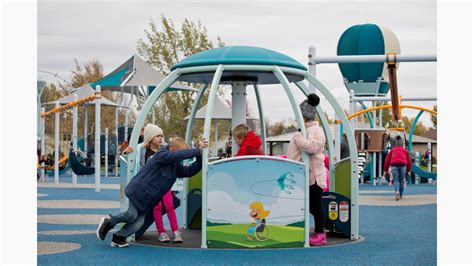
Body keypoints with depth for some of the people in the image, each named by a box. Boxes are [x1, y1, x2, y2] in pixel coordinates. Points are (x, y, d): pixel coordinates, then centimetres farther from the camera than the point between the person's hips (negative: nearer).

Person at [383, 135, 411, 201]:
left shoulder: (392, 150, 24)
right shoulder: (405, 150, 24)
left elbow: (387, 160, 18)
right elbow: (409, 161, 20)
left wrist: (385, 170, 20)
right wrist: (408, 170, 28)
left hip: (394, 165, 0)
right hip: (402, 165, 0)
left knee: (396, 181, -2)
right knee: (401, 180, 15)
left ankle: (397, 192, -29)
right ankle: (400, 195, 24)